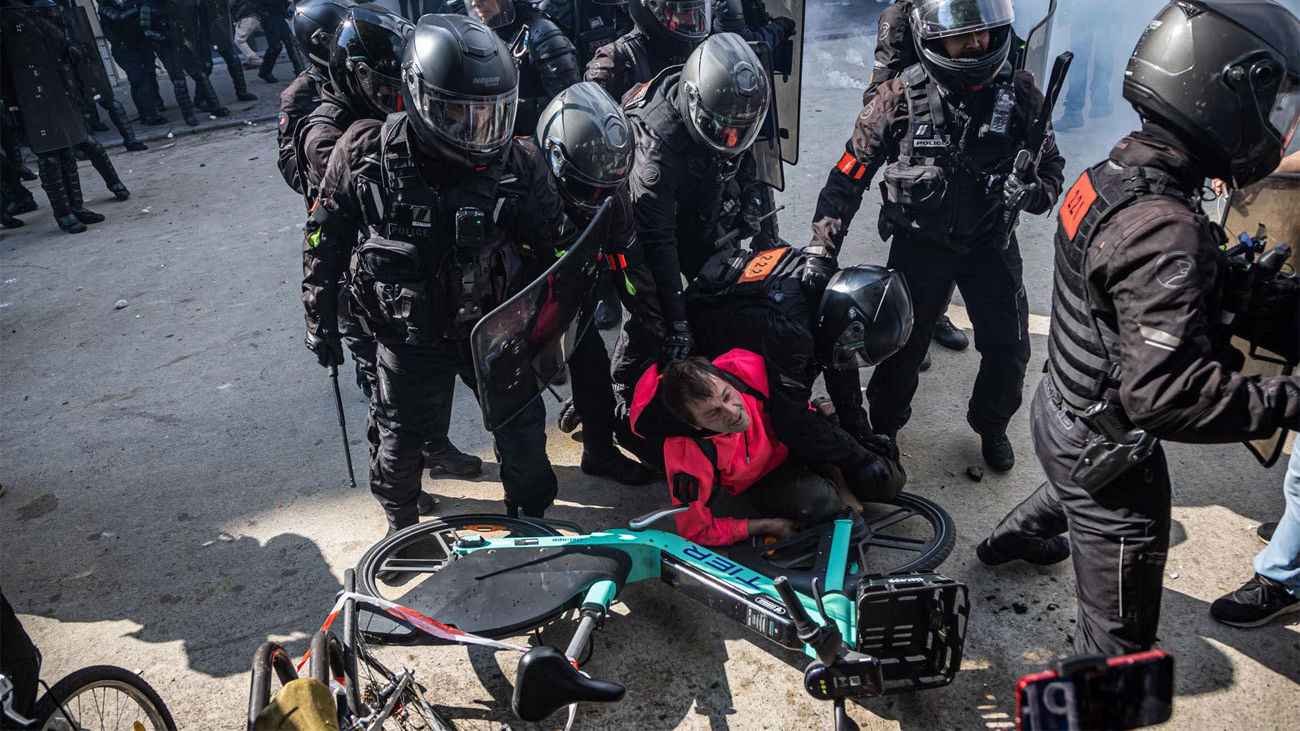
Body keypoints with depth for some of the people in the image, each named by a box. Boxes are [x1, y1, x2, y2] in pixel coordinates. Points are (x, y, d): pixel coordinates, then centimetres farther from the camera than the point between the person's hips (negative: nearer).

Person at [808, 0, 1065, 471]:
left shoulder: (1018, 93, -9)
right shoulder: (901, 97, -17)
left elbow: (1051, 166, 0)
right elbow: (849, 176, -14)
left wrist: (1035, 191, -25)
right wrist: (822, 250, -19)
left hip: (990, 240, 2)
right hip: (920, 243, -2)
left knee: (1009, 351, 6)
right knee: (903, 347, 5)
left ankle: (991, 426, 37)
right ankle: (883, 425, 34)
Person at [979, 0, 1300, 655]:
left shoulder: (1113, 171, -3)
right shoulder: (1167, 231, -33)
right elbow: (1164, 392, -36)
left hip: (1063, 409, 10)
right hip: (1110, 451, -10)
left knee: (1069, 490, 43)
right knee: (1117, 634, 7)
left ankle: (1011, 539, 70)